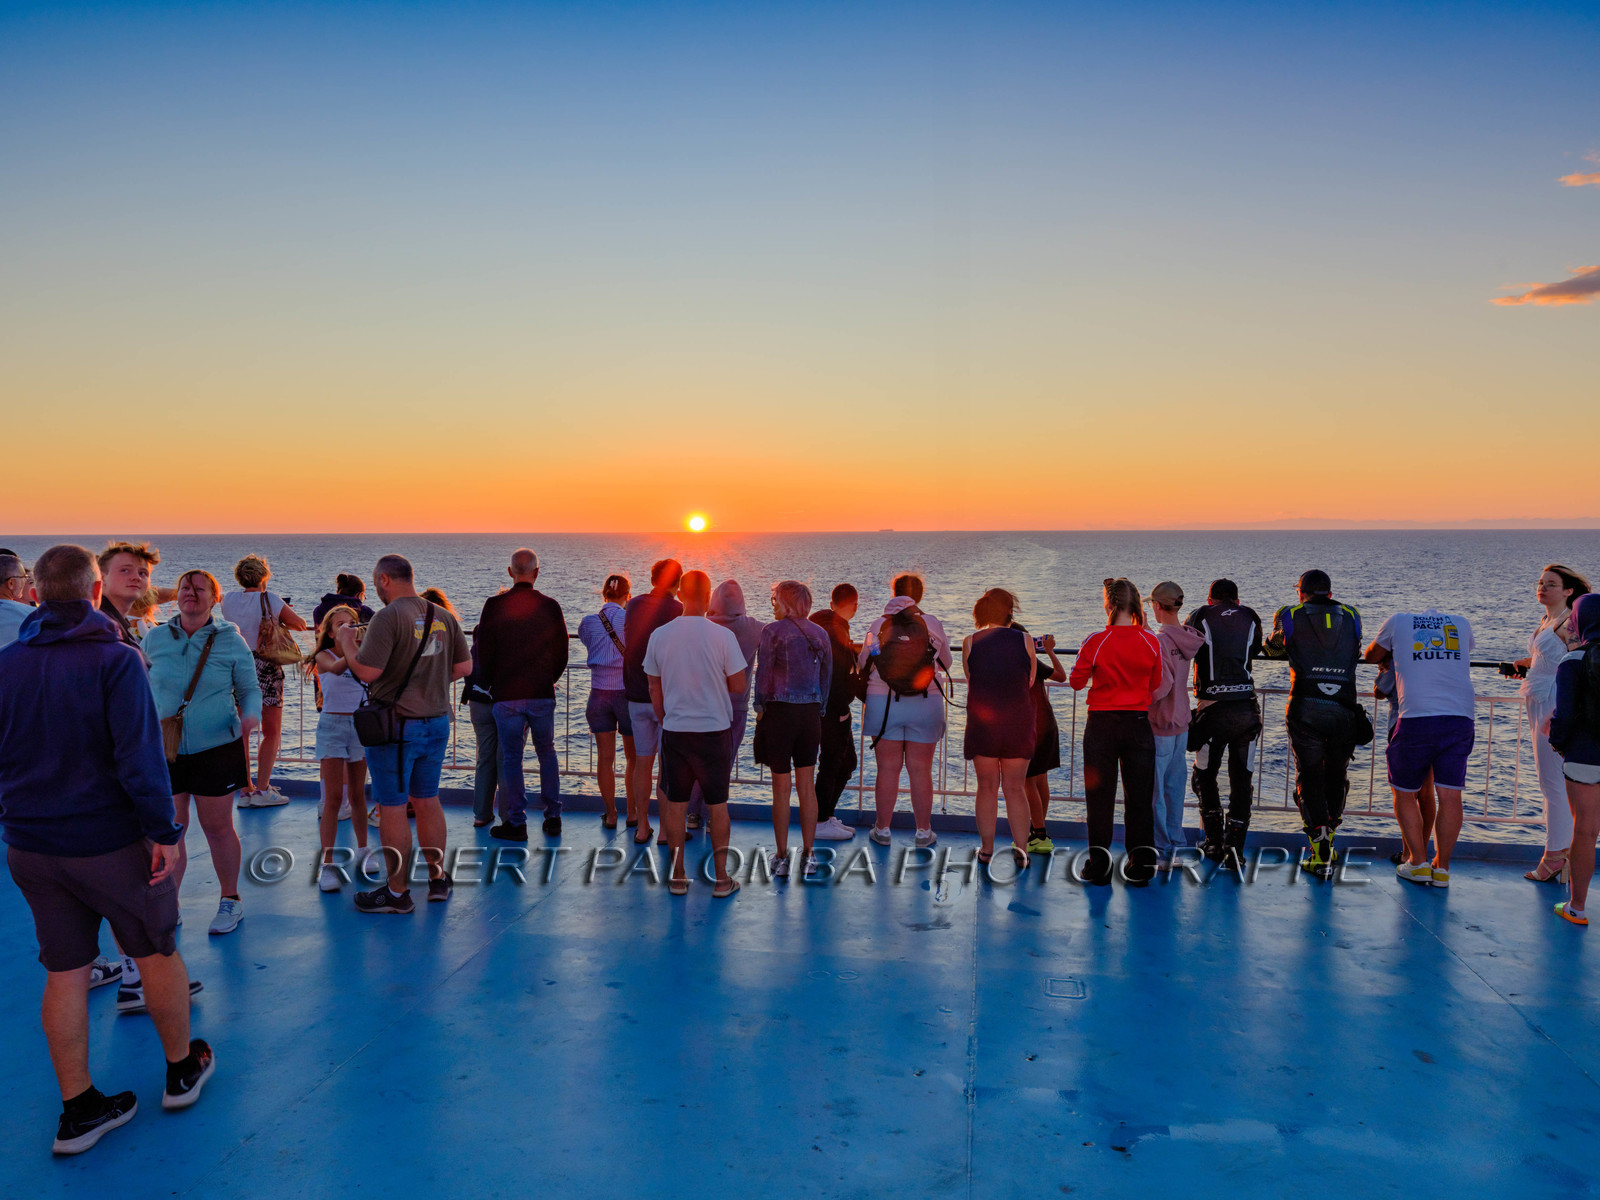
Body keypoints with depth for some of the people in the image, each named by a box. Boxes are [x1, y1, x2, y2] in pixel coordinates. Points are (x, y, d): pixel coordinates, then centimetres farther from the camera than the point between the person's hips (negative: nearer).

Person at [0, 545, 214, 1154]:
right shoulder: (115, 660, -15)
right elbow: (139, 757, -21)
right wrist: (164, 832, -14)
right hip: (108, 841, -5)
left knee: (64, 972, 12)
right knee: (158, 953, 14)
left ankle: (78, 1109, 20)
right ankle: (182, 1070, 29)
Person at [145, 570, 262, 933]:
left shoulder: (231, 641, -2)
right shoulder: (155, 639, 4)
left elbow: (249, 689, 3)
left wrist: (251, 716, -17)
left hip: (216, 748, -2)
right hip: (164, 750, 2)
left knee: (218, 827, 6)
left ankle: (230, 900, 23)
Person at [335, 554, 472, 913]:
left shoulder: (387, 617, -15)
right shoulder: (444, 616, 4)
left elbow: (367, 671, -20)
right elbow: (464, 666, 8)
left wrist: (347, 642, -3)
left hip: (396, 725, -6)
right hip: (437, 722, 7)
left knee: (392, 808, 4)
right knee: (427, 801, 18)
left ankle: (397, 893, 12)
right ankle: (438, 879, 26)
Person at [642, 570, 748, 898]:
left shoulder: (659, 635, -3)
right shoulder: (722, 636, -12)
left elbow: (654, 690, 6)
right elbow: (738, 686, -7)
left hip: (674, 731, 2)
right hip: (714, 730, -2)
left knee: (676, 802, 11)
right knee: (717, 803, 8)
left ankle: (678, 876, 18)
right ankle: (722, 878, 13)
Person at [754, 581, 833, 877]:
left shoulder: (772, 631, -7)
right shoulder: (820, 634, 9)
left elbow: (763, 673, -8)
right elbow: (827, 677, 11)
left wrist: (760, 707, 4)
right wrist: (818, 710, 16)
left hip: (779, 711, -4)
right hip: (811, 714, 4)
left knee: (781, 788, 2)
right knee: (807, 787, 10)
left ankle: (782, 857, 8)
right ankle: (808, 855, 15)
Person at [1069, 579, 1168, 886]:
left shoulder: (1095, 642, -12)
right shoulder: (1150, 642, -5)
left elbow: (1076, 682, -2)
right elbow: (1156, 685, 7)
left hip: (1102, 725, -2)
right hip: (1138, 724, 2)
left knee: (1100, 796, 8)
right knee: (1139, 795, 11)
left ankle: (1099, 866, 13)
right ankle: (1140, 865, 16)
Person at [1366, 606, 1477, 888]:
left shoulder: (1399, 621, 12)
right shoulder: (1461, 623, 18)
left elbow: (1370, 656, 26)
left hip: (1416, 719, -2)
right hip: (1460, 718, 3)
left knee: (1404, 793, 12)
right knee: (1450, 795, 6)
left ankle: (1418, 863, 12)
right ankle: (1442, 867, 10)